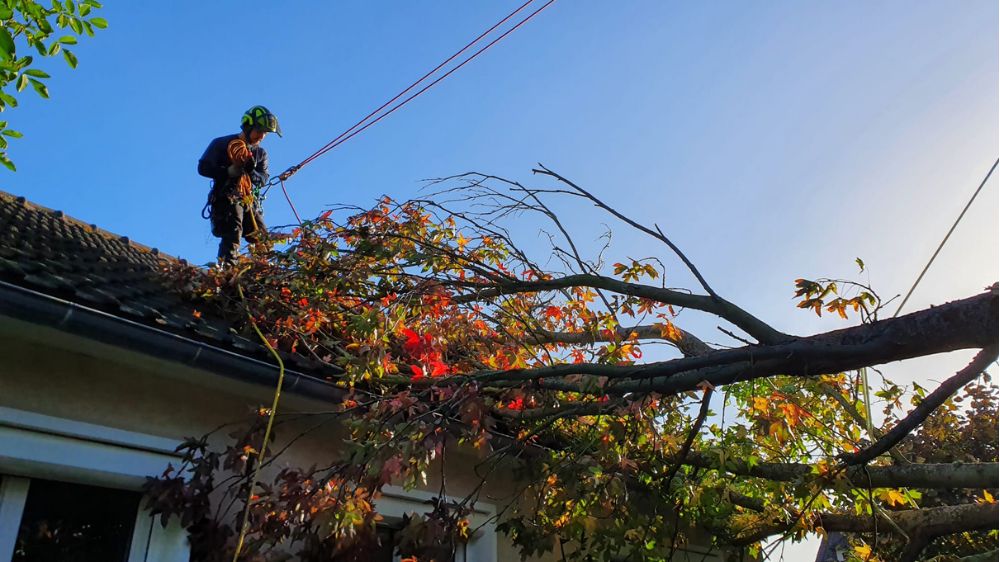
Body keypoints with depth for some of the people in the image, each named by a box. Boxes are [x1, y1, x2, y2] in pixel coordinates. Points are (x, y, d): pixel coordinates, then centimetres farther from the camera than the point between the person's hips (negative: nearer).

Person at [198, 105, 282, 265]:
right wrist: (229, 171, -17)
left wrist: (251, 172, -15)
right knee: (233, 234, -24)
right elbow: (203, 167, -1)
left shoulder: (261, 153, 19)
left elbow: (263, 180, 9)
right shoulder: (222, 144, 5)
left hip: (250, 201, 5)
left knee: (262, 240, -8)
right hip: (226, 198, -5)